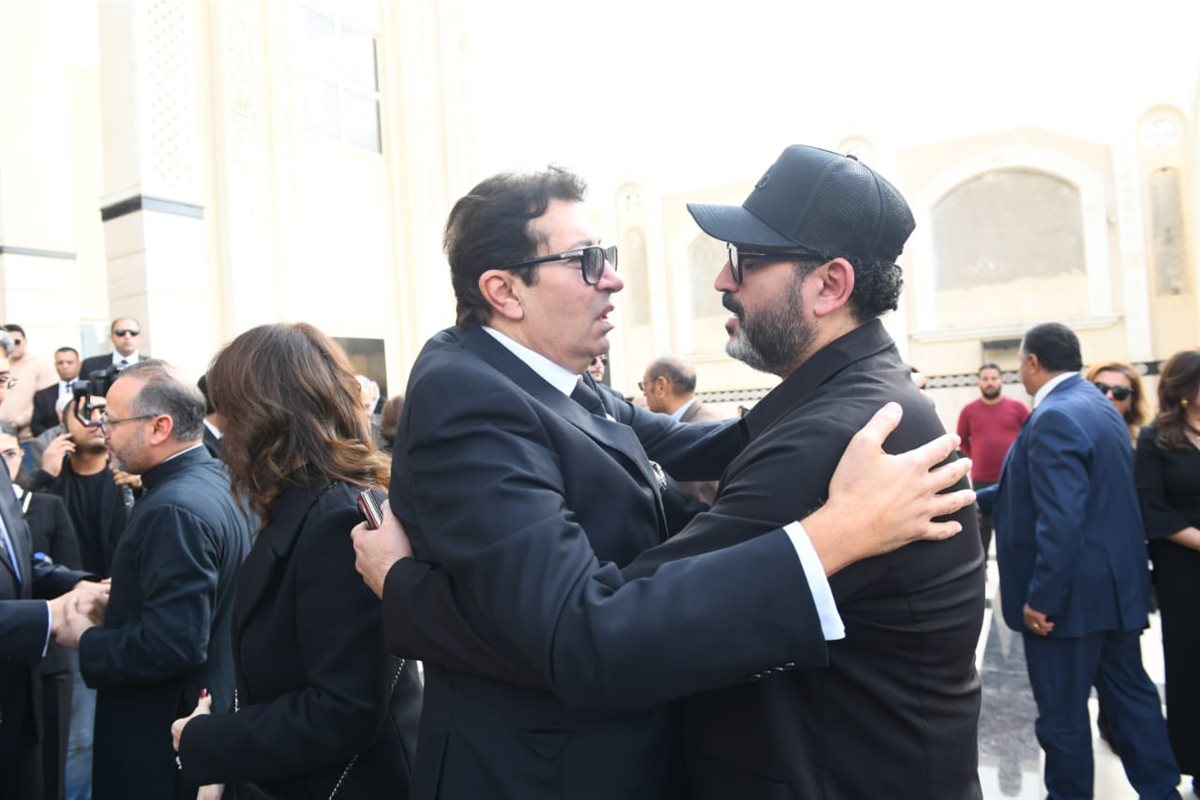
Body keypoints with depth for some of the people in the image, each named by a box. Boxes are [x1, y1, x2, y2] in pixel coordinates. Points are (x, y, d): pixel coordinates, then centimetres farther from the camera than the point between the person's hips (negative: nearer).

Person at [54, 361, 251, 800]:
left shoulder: (175, 508, -26)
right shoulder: (210, 482, 3)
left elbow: (172, 644, -29)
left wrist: (86, 640, -15)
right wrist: (115, 599, 6)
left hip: (165, 738, -9)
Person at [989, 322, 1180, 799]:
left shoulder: (1053, 418, -22)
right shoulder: (1098, 405, 10)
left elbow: (1059, 521, -28)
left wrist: (1041, 597, -23)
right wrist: (979, 497, 26)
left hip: (1072, 592, -10)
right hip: (1116, 584, 10)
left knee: (1063, 712, 7)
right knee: (1130, 694, 20)